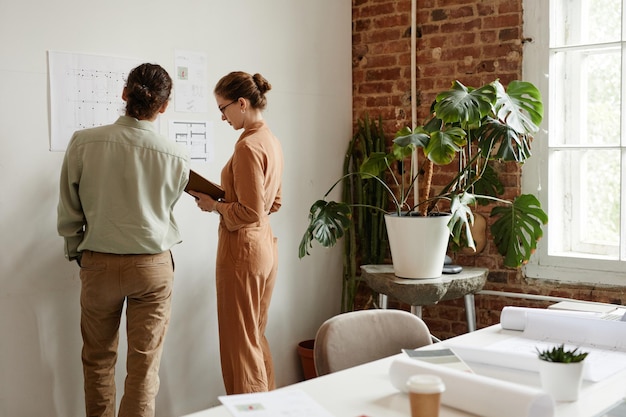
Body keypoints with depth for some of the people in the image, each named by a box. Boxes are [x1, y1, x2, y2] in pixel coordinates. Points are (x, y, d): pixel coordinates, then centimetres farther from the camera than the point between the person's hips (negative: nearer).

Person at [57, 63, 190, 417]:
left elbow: (69, 213, -3)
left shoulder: (84, 143, -12)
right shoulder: (177, 157, -12)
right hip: (154, 265, -1)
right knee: (145, 363, 8)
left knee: (98, 359, 18)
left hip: (99, 264, 1)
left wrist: (76, 252, 13)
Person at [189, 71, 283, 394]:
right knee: (257, 336, 19)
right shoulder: (272, 141, 9)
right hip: (266, 246, 10)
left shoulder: (248, 146, -19)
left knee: (240, 342, 3)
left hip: (242, 251, -10)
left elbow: (250, 213, -22)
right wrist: (224, 198, 10)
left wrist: (215, 205, -8)